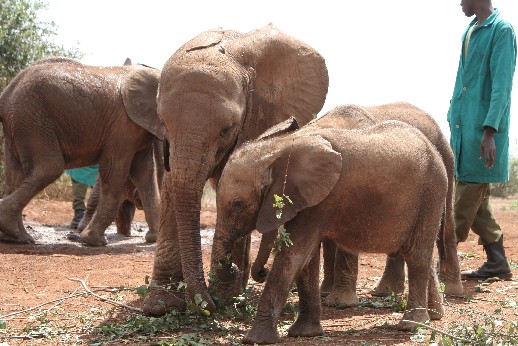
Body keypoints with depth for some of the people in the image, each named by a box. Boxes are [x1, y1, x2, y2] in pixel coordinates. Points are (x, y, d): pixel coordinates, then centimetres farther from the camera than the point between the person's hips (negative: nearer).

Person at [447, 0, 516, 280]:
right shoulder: (470, 31, 16)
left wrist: (489, 131, -22)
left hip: (482, 129, -9)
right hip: (463, 126, 9)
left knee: (467, 201, -4)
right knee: (476, 200, 11)